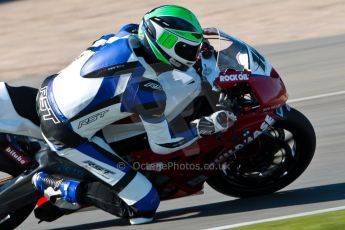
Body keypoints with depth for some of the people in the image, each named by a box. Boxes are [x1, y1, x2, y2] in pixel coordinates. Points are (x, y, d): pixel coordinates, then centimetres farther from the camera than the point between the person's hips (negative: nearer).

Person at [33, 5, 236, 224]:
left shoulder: (128, 34, -5)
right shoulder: (148, 91, -23)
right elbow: (161, 144, -7)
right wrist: (207, 127, -2)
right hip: (66, 136, -8)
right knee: (145, 206, -7)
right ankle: (60, 187, -1)